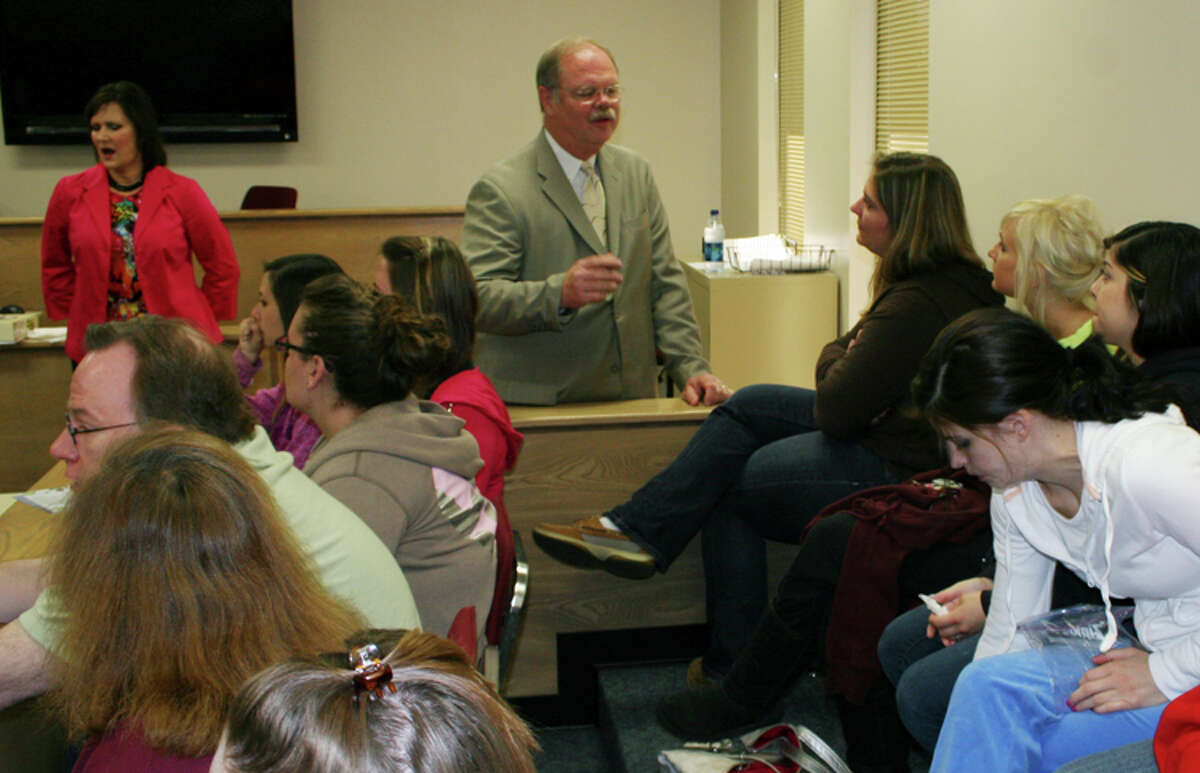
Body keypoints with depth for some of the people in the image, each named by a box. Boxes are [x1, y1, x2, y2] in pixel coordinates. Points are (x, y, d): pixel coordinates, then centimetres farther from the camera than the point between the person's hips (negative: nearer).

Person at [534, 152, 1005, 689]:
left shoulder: (914, 307, -27)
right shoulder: (956, 278, 7)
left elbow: (835, 409, -23)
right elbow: (837, 355, 13)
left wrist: (841, 361, -3)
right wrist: (845, 358, -11)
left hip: (892, 467, -10)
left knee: (725, 489, 2)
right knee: (747, 406, 7)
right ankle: (636, 530, 3)